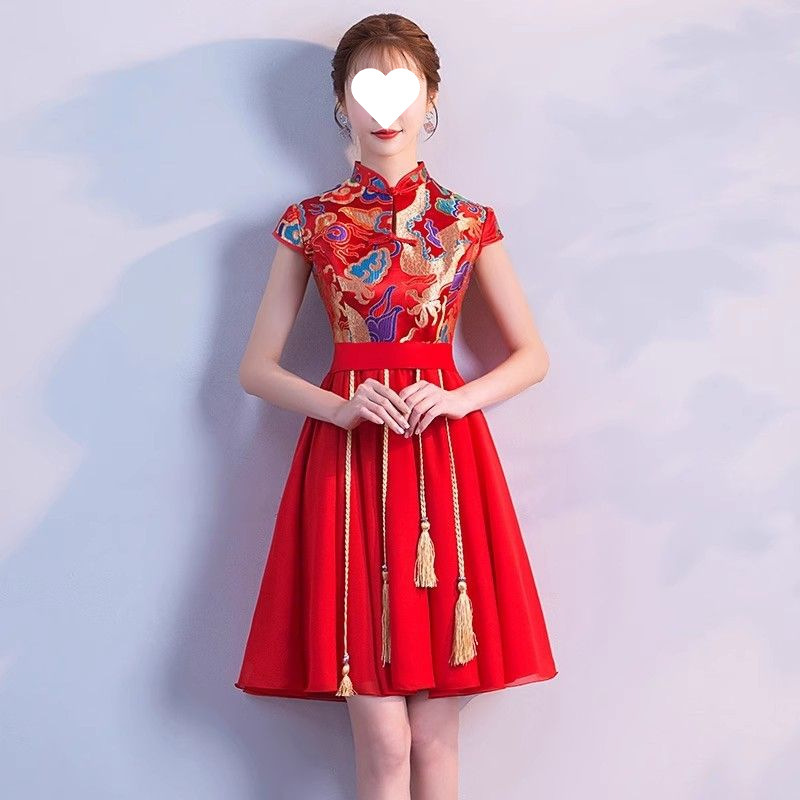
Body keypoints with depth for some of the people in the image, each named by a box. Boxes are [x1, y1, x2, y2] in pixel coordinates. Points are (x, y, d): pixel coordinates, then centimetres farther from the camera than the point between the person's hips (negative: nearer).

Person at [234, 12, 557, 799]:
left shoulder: (468, 223, 9)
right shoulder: (311, 222, 7)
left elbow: (533, 355, 11)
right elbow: (255, 366, 6)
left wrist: (457, 400, -8)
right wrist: (342, 407, -12)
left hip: (444, 454, 1)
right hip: (348, 454, -1)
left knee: (435, 727, 2)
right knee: (382, 734, -4)